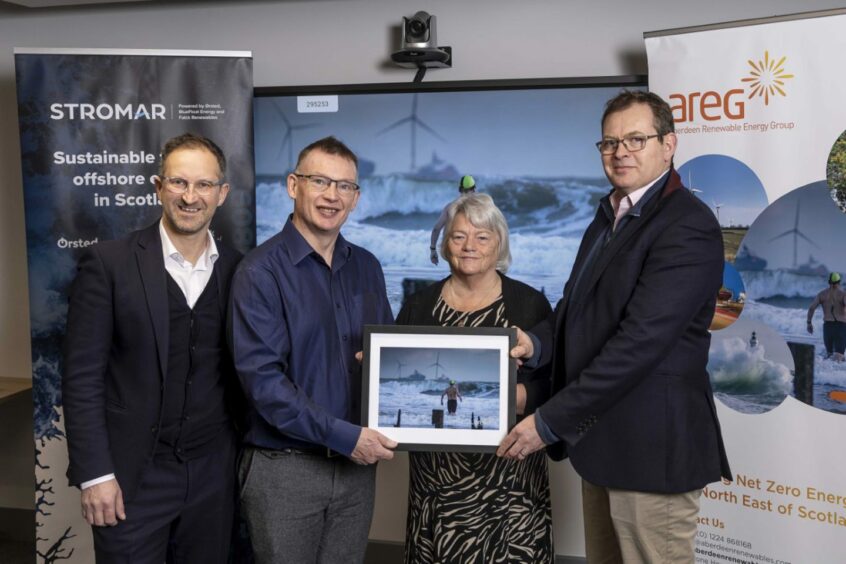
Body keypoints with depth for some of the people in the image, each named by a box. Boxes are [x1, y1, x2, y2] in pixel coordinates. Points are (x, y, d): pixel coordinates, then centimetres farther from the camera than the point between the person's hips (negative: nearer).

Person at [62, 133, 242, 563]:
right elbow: (81, 376, -8)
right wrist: (94, 473, -12)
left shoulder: (238, 269, 2)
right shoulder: (108, 263, -7)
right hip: (132, 475, -3)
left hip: (214, 474, 3)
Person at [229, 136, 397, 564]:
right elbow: (261, 377, -18)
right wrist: (343, 435, -20)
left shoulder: (366, 268, 7)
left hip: (356, 465, 5)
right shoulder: (262, 270, -11)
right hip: (285, 467, -5)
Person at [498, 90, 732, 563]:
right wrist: (538, 342, -7)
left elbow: (639, 342, -24)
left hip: (651, 446, -8)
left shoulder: (688, 227, -17)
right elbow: (579, 304, 16)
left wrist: (550, 422, -21)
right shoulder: (610, 215, 14)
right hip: (601, 437, 8)